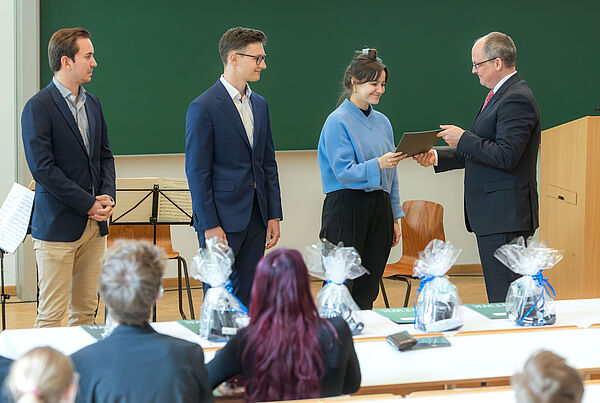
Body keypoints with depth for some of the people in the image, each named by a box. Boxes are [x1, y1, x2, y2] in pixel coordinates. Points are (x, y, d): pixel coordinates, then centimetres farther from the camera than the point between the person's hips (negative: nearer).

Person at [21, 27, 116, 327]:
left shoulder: (92, 104, 13)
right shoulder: (38, 107, -10)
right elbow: (42, 168, -16)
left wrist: (107, 195, 0)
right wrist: (89, 204, -15)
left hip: (94, 224, 7)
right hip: (58, 225, -7)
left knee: (86, 310, 10)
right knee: (51, 315, -4)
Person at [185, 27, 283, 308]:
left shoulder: (260, 105, 13)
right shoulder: (203, 107, -10)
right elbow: (197, 171, -12)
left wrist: (274, 214, 10)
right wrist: (210, 226, -15)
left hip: (255, 220, 7)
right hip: (222, 220, -7)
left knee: (249, 298, 9)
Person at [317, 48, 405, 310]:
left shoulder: (382, 122, 14)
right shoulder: (338, 121, -7)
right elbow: (343, 172, -13)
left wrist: (394, 218, 16)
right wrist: (377, 164, -27)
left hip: (378, 208, 7)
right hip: (346, 207, -7)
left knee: (367, 291, 7)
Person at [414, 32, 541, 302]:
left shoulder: (516, 99, -15)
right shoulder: (498, 96, 19)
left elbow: (505, 156, -23)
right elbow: (481, 152, 23)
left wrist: (463, 139, -14)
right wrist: (437, 157, 13)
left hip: (504, 214, -11)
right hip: (494, 213, 11)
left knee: (504, 299, -10)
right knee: (499, 295, 14)